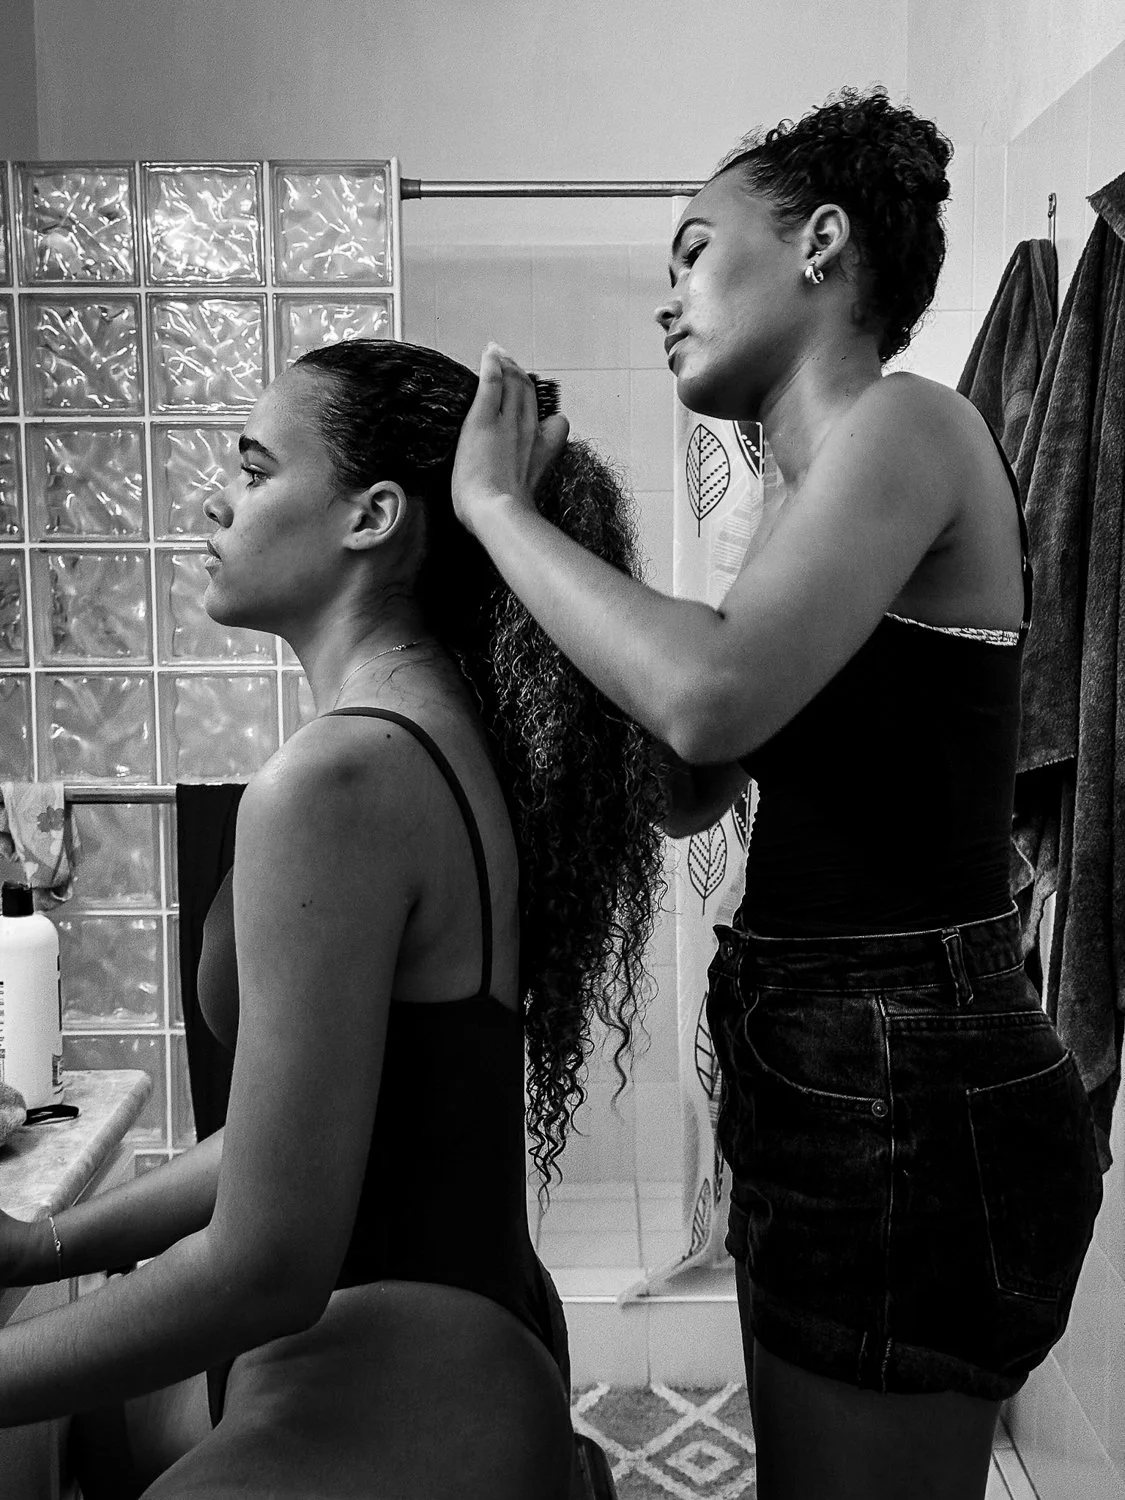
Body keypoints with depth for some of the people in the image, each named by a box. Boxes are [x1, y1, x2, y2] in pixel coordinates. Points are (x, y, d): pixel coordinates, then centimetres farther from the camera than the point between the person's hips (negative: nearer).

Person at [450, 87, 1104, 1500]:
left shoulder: (910, 423, -12)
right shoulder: (820, 495, 14)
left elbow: (715, 695, -29)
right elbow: (688, 787, 15)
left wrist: (501, 505, -15)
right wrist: (527, 532, 9)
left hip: (908, 1102, -9)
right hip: (832, 1081, 9)